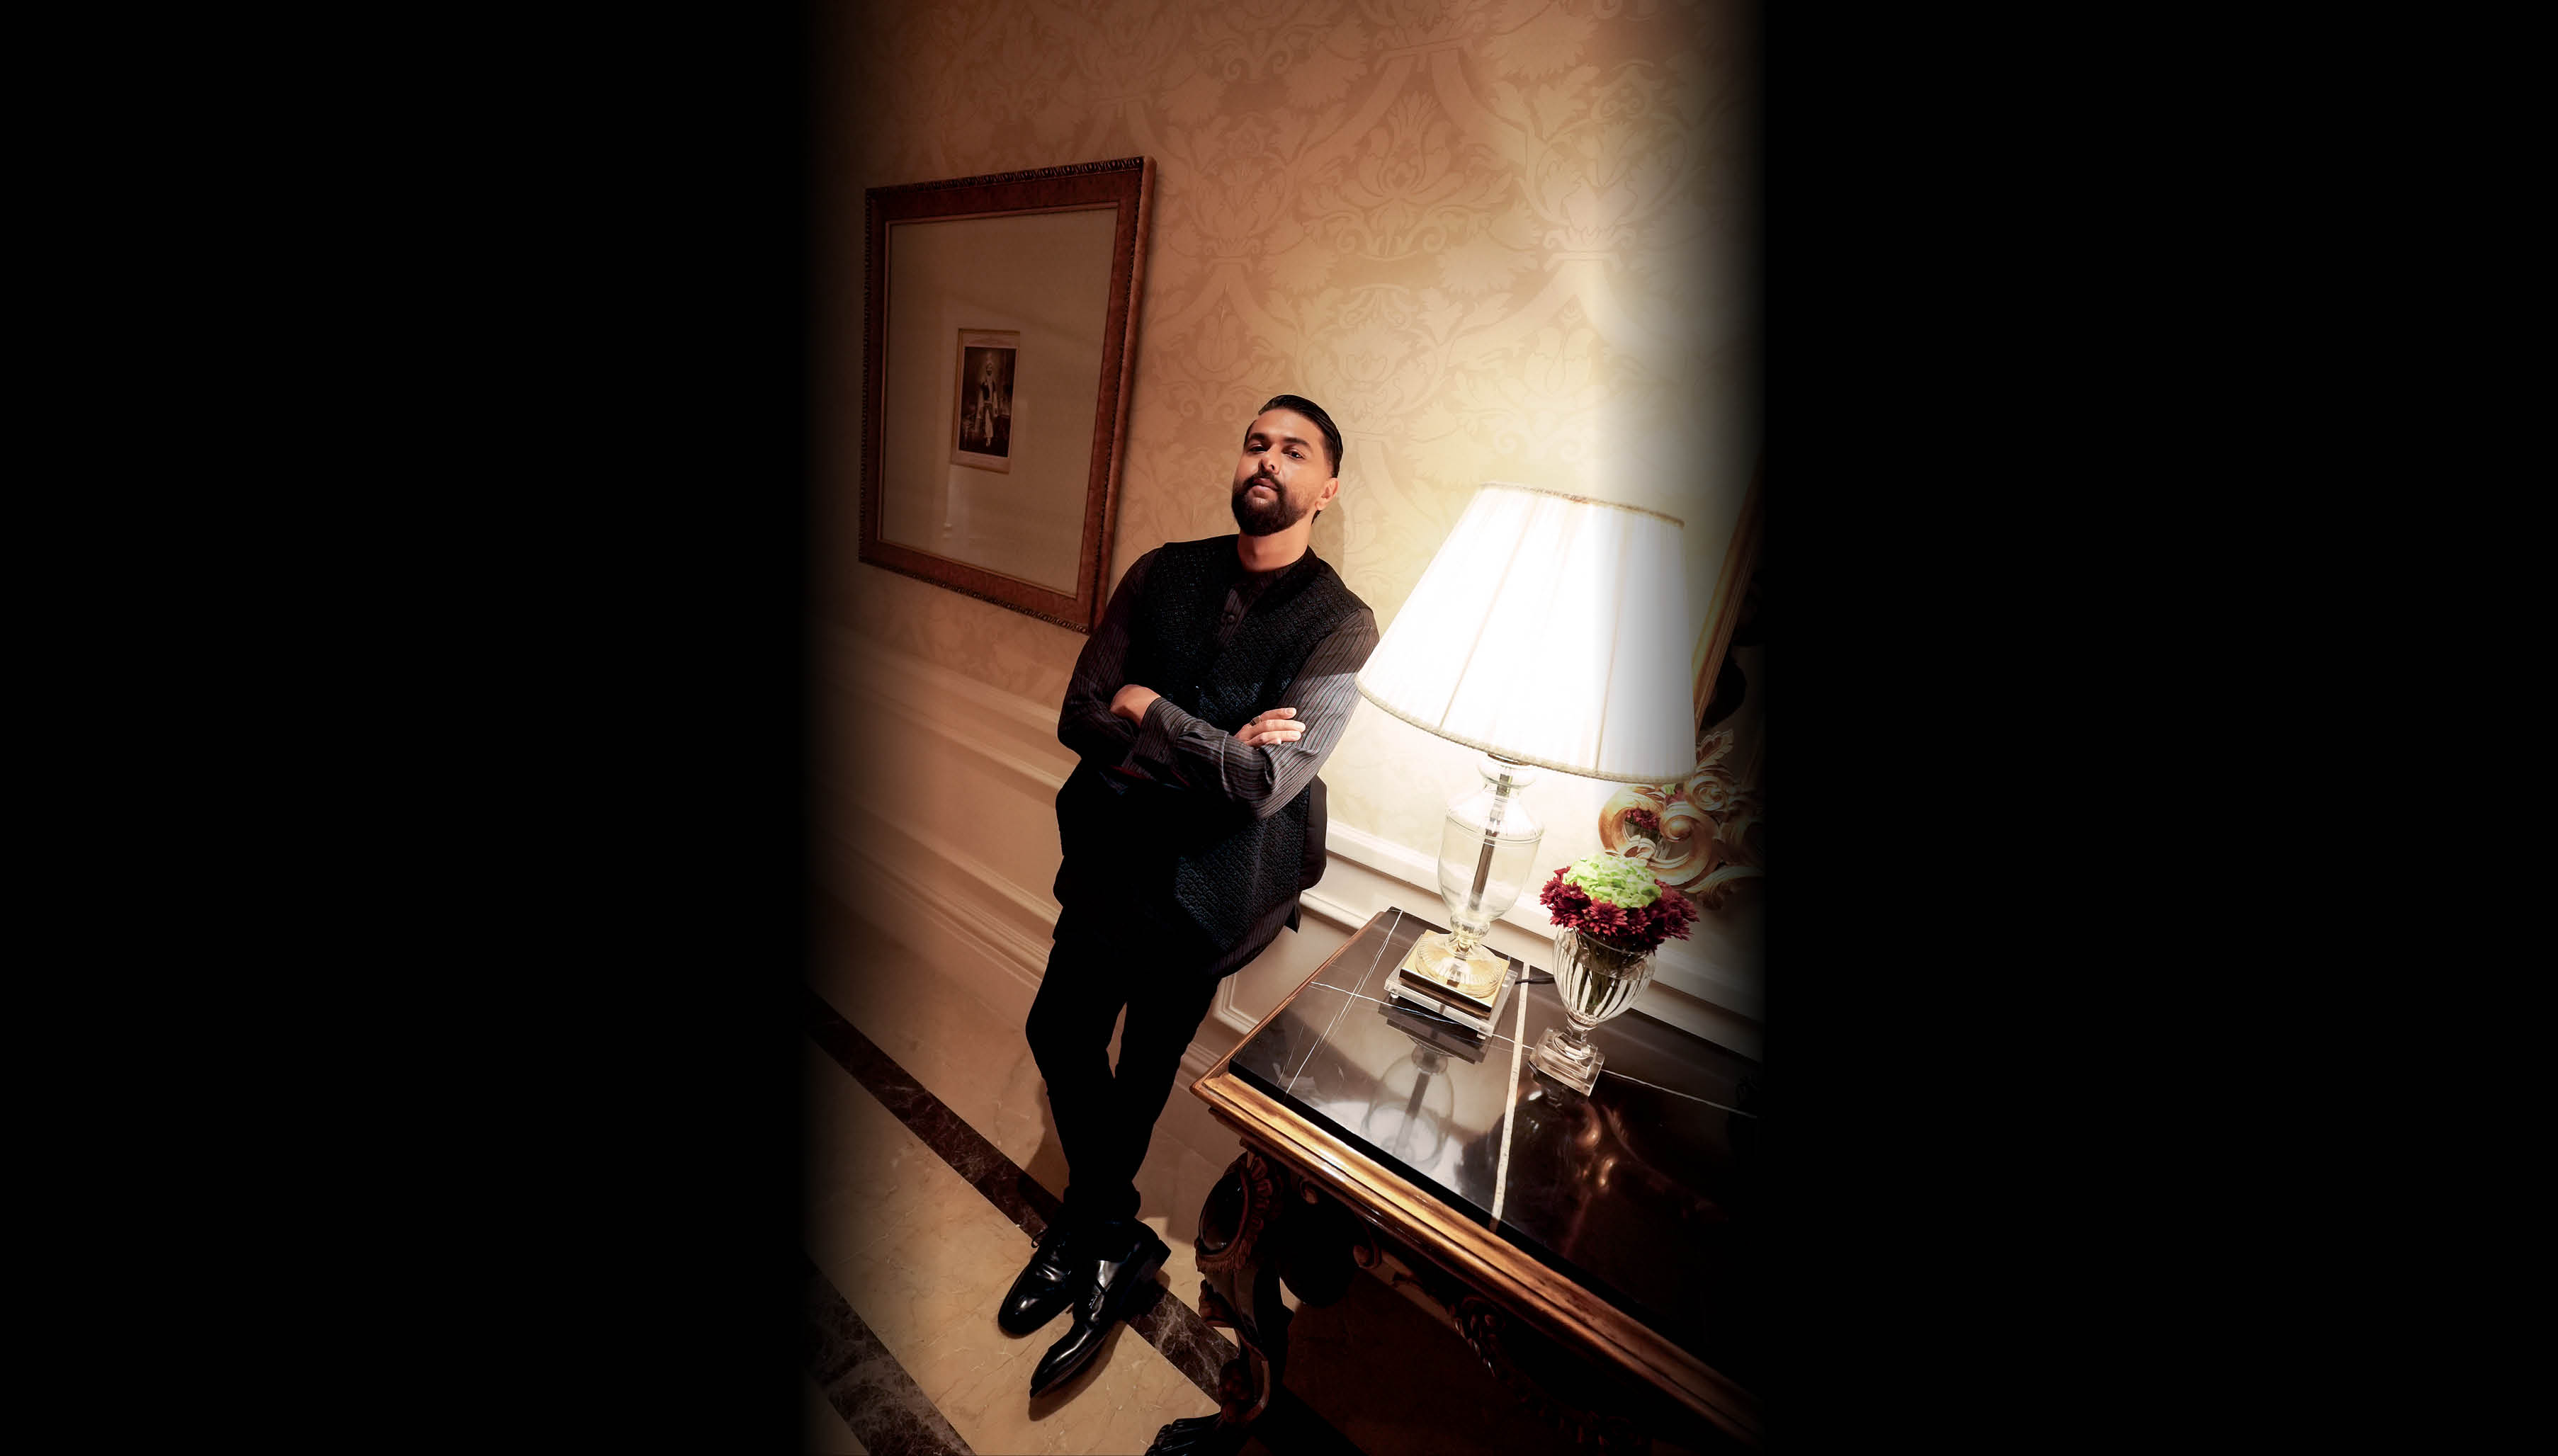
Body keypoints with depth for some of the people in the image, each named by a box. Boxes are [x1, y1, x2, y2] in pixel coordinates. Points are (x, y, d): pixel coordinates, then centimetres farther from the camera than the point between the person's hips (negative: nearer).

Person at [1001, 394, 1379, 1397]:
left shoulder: (1342, 625, -12)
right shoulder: (1161, 573, 1)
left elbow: (1268, 779, -23)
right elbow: (1079, 718, -6)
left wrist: (1149, 712, -13)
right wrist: (1207, 752, -19)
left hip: (1213, 881, -4)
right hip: (1116, 851, 5)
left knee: (1141, 1071, 10)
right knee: (1062, 1033, 12)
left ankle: (1093, 1233, 43)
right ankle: (1109, 1238, 40)